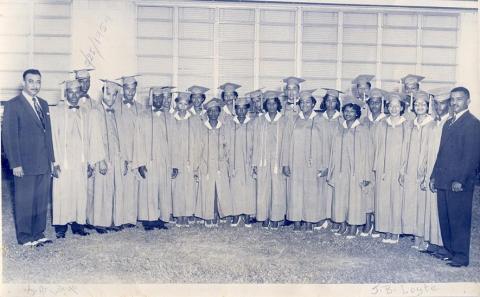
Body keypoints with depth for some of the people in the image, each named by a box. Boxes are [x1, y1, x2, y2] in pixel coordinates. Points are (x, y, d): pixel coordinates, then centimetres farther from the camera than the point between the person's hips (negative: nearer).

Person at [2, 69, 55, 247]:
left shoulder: (43, 104, 14)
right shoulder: (13, 105, -5)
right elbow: (9, 136, -9)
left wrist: (51, 158, 11)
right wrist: (15, 164, -13)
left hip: (44, 165, 6)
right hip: (25, 165, -6)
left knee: (42, 201, 11)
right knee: (24, 202, 5)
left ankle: (39, 233, 23)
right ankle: (24, 237, 17)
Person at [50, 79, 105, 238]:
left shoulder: (89, 113, 7)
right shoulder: (55, 112, 2)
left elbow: (93, 139, 6)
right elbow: (53, 138, -1)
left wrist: (91, 163, 1)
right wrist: (55, 162, -8)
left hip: (81, 162, 2)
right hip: (62, 162, -2)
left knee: (80, 194, 4)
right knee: (61, 194, 2)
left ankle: (78, 223, 15)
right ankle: (61, 226, 14)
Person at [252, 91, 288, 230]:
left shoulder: (284, 121, 1)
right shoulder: (260, 121, 5)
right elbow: (256, 143, 5)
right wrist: (255, 163, 0)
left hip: (279, 161, -1)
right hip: (263, 161, 1)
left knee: (278, 190, 1)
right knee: (263, 190, 3)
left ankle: (275, 218, 13)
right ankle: (264, 218, 15)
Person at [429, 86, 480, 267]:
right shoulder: (448, 123, 18)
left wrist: (460, 180, -18)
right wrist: (434, 176, 14)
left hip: (459, 182, -8)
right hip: (443, 181, 8)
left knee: (459, 219, 0)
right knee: (444, 218, 13)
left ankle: (461, 256, 10)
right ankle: (449, 249, 26)